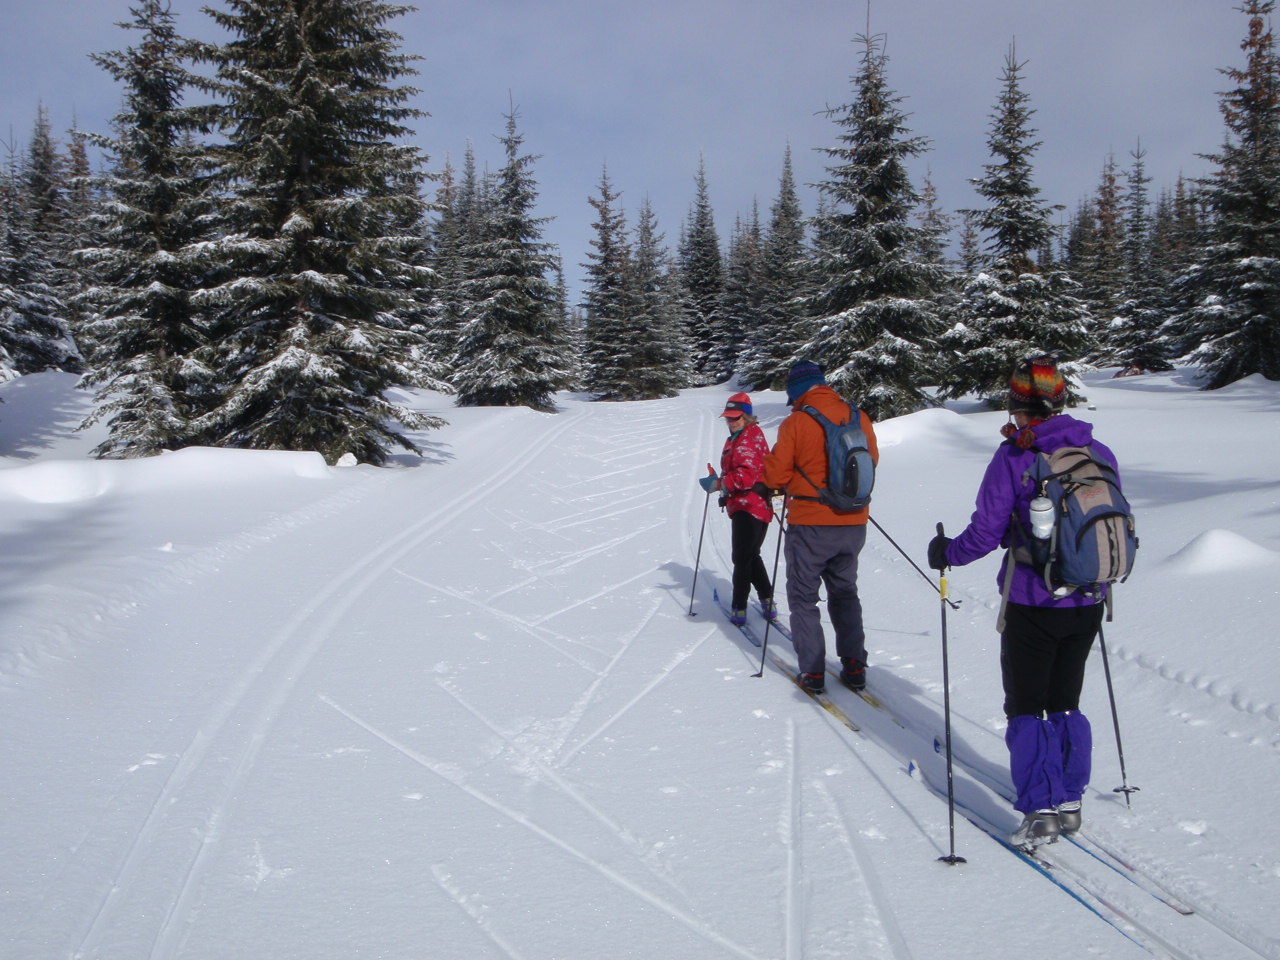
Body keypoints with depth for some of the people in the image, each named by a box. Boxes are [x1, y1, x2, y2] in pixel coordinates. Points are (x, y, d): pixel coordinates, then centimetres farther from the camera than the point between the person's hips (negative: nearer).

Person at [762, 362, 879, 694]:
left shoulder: (796, 422, -13)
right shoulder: (858, 416, 0)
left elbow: (775, 474, -9)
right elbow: (872, 459, 13)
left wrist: (781, 483, 12)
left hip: (810, 523, -4)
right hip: (854, 522, 5)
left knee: (804, 597, 10)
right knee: (845, 593, 20)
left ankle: (813, 671, 7)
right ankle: (854, 667, 16)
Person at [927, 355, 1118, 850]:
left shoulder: (1014, 457, -14)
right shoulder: (1099, 453, 0)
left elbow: (986, 533, -15)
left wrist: (946, 553, 3)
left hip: (1031, 605, -5)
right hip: (1087, 605, 5)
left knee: (1026, 709, 7)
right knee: (1065, 705, 19)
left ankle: (1040, 811, 4)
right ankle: (1069, 802, 25)